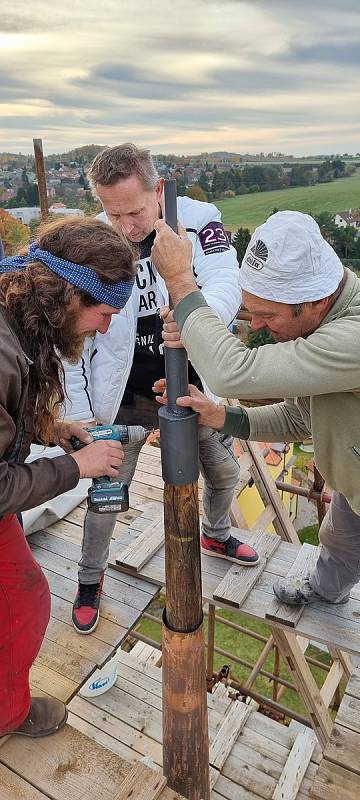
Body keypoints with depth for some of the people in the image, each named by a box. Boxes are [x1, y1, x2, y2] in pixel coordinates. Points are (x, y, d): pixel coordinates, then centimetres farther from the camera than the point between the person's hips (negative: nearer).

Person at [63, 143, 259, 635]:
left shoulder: (199, 220, -12)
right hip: (126, 396, -1)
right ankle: (91, 576, 38)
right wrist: (78, 414, -12)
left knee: (224, 471, 19)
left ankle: (216, 535, 53)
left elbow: (226, 282, -25)